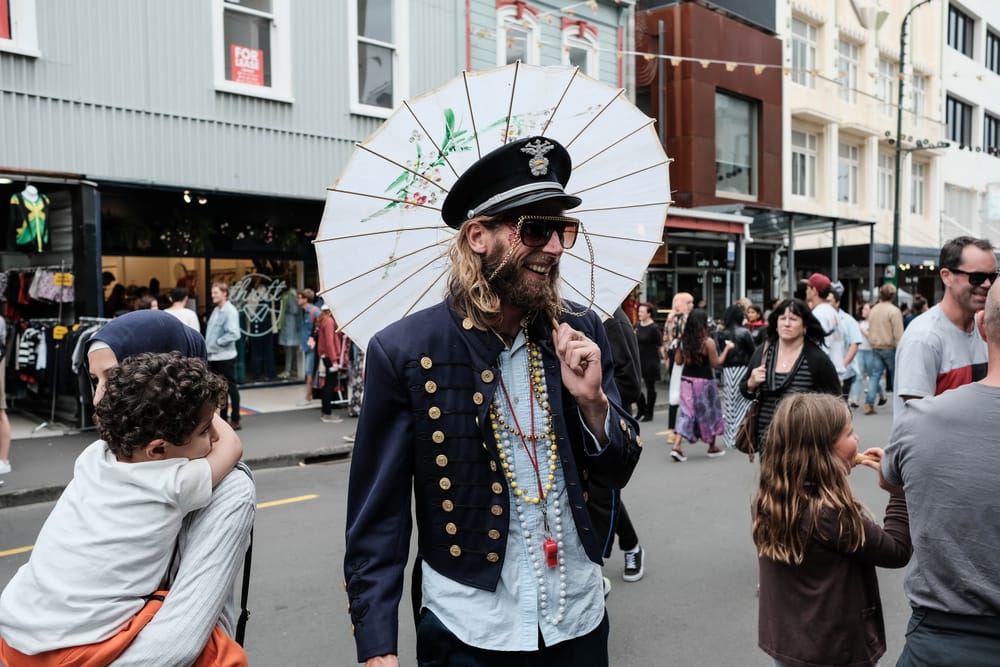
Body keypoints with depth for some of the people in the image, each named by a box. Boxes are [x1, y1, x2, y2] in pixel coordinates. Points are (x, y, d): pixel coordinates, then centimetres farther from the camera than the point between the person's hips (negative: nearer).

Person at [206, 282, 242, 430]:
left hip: (225, 356, -8)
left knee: (231, 388, 1)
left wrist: (217, 343, -16)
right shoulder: (216, 310, 12)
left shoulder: (230, 311, -13)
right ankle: (222, 419, 23)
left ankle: (235, 420, 9)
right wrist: (208, 346, 5)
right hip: (213, 356, 8)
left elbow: (234, 334, -23)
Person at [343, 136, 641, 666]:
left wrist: (593, 401, -15)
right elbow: (377, 518, -10)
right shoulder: (402, 351, -15)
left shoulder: (581, 332, -5)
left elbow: (617, 472, 3)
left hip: (580, 620, 4)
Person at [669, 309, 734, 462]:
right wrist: (727, 348, 1)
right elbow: (716, 363, -7)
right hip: (704, 381, -4)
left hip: (686, 380, 4)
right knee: (709, 412, 14)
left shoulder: (684, 340, -1)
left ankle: (676, 446, -10)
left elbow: (678, 360, 6)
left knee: (686, 411, 5)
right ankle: (712, 448, 28)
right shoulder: (708, 341, -14)